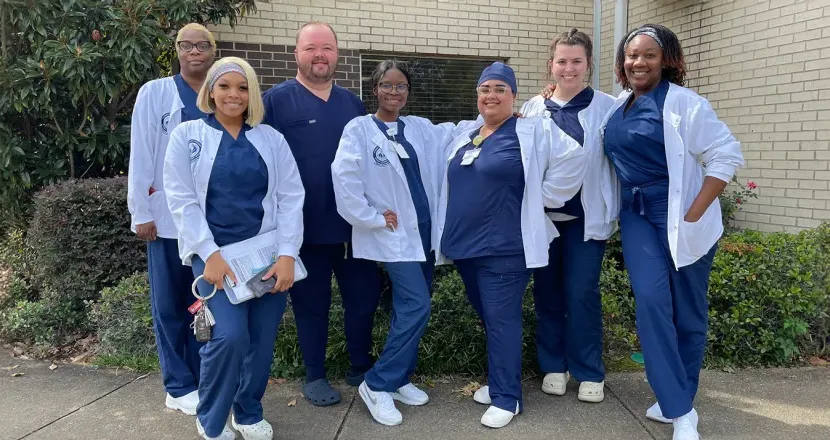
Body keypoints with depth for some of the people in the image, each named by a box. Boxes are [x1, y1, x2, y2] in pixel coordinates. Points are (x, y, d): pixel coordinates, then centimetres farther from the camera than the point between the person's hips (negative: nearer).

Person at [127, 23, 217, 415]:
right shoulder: (154, 93, 1)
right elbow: (140, 155, -2)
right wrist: (141, 212, -6)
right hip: (168, 215, -2)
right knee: (169, 304, 6)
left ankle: (202, 380, 23)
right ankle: (179, 386, 18)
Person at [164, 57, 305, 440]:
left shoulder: (270, 138, 8)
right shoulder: (187, 135, 3)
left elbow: (291, 196, 2)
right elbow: (181, 199, -3)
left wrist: (287, 254, -8)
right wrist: (209, 254, -12)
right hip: (215, 252, -3)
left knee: (262, 338, 5)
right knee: (230, 335, -15)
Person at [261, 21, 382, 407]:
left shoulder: (353, 104, 11)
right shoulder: (276, 100, -5)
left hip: (354, 223, 5)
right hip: (305, 226, -4)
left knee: (365, 297, 11)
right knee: (312, 303, 8)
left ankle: (361, 367, 32)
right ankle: (314, 376, 27)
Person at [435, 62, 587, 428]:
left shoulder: (532, 132, -7)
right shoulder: (464, 138, 13)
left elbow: (573, 157, -11)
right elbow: (451, 184, 25)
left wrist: (543, 197, -8)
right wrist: (449, 237, 17)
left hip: (504, 248, -7)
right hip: (465, 246, 7)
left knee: (501, 320, -3)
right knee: (487, 318, 17)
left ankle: (506, 398, 9)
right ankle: (499, 381, 33)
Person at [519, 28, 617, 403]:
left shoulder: (606, 107, -1)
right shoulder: (533, 107, 6)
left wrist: (614, 213, -8)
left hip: (586, 217, -3)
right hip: (542, 214, 3)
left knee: (582, 293, 0)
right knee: (547, 292, 10)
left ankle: (590, 373, 17)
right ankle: (553, 366, 25)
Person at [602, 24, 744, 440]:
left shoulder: (683, 103, -11)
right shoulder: (620, 105, 8)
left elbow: (726, 155, -13)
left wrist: (694, 215, -18)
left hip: (679, 216, -4)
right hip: (637, 215, 4)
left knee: (686, 309, 6)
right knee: (651, 300, -9)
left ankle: (679, 400, 26)